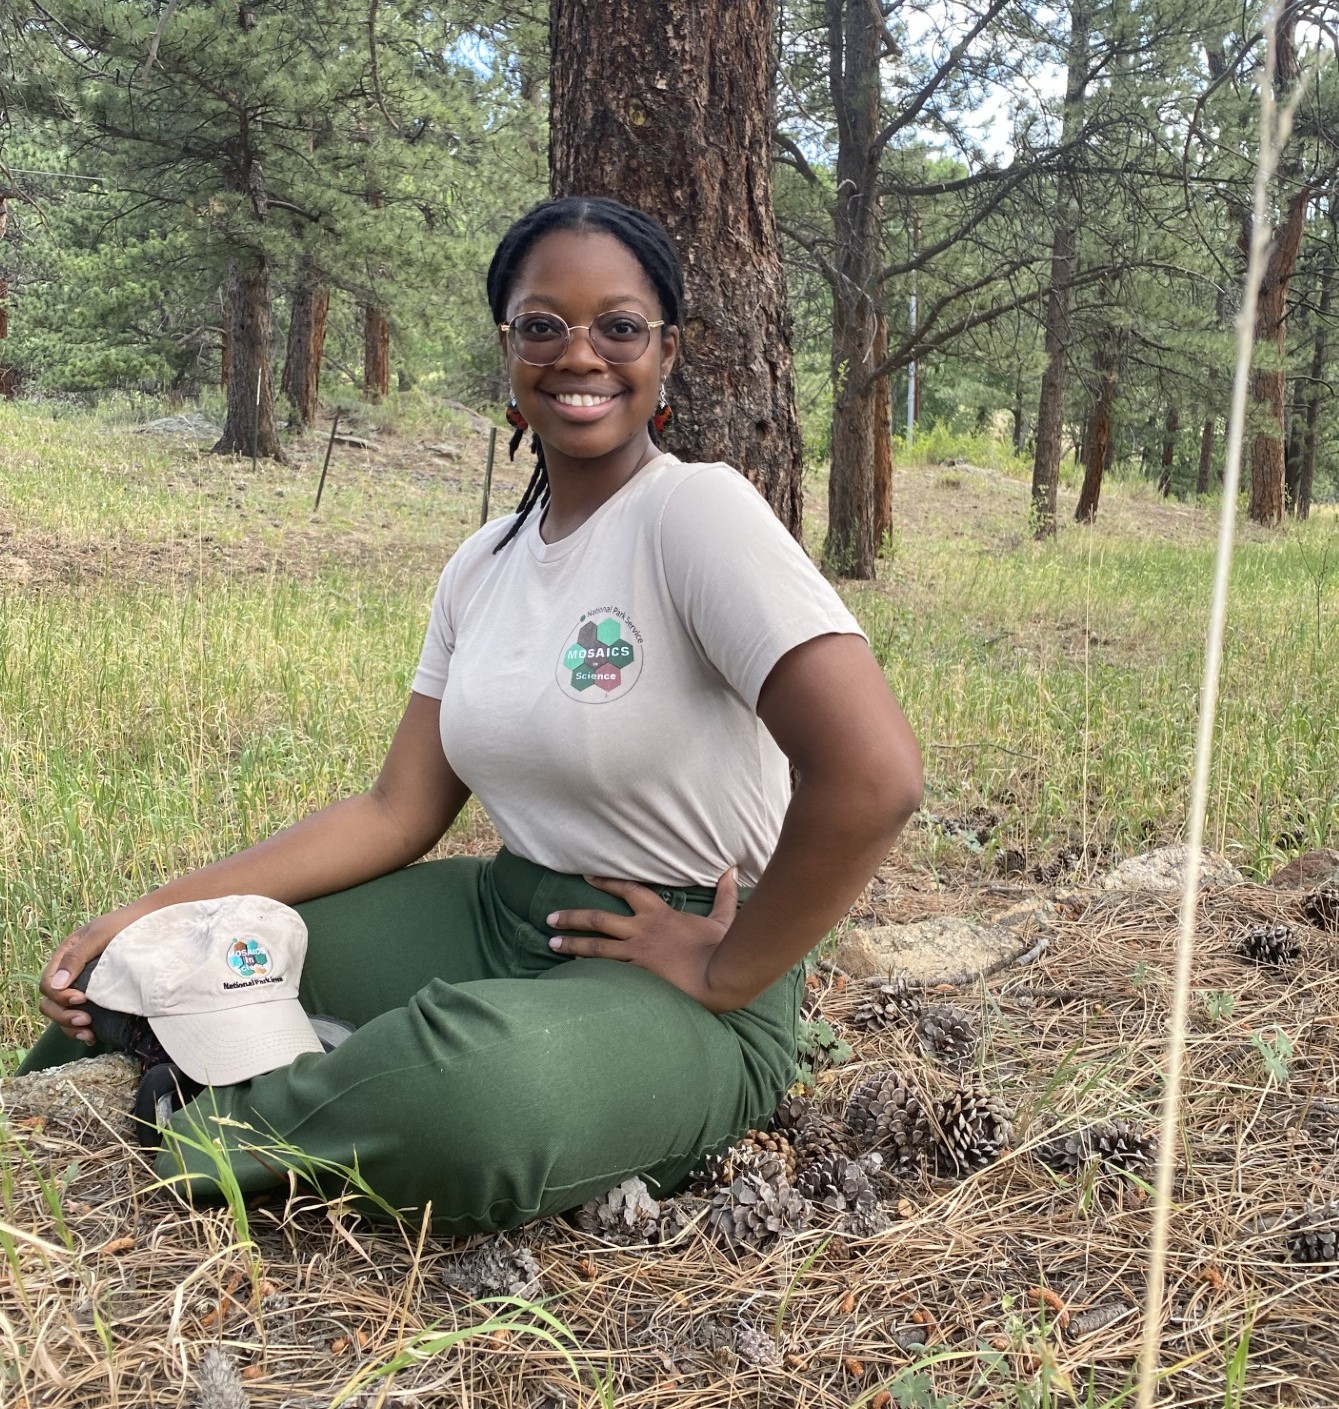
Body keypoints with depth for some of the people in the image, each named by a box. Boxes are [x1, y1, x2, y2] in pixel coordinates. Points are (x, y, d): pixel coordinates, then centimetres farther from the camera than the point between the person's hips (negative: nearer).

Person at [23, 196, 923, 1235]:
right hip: (502, 913, 7)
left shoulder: (698, 510, -16)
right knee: (163, 956, -1)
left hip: (671, 978, -6)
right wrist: (159, 908, -2)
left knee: (477, 1081, -37)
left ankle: (222, 1138, -9)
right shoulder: (483, 566, 7)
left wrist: (727, 976, -16)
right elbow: (399, 813, 6)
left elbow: (874, 775, -27)